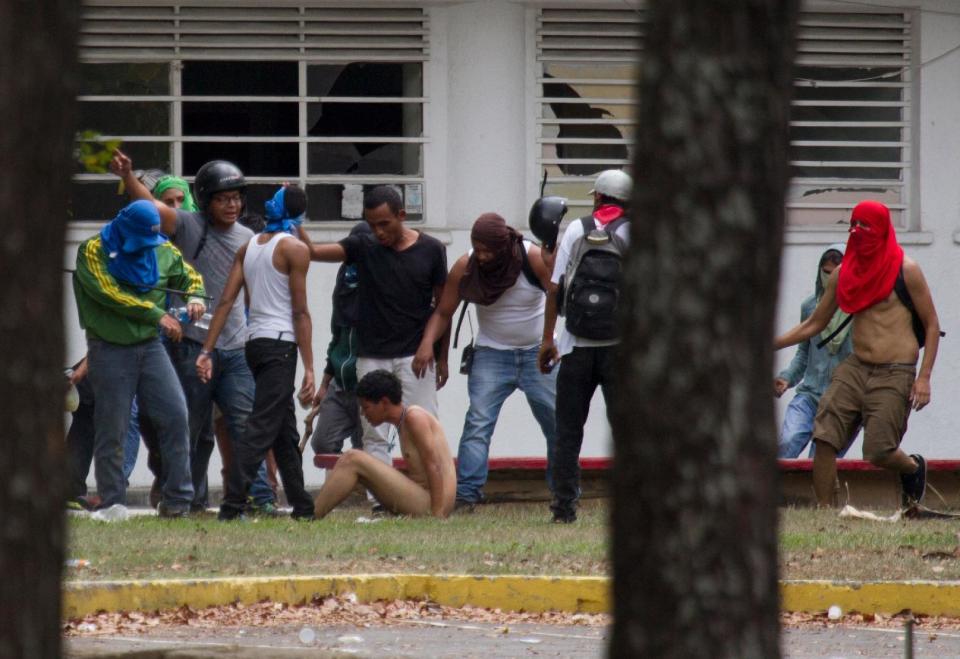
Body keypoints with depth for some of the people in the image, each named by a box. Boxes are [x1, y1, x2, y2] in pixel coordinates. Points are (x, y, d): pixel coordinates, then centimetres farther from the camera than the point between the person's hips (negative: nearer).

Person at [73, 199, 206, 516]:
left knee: (176, 415, -6)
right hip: (109, 349, -4)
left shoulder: (164, 251, 9)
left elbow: (190, 277, 23)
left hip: (149, 346, 4)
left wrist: (195, 298, -2)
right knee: (111, 430, -1)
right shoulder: (93, 251, -5)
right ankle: (112, 504, 6)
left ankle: (177, 500, 1)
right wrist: (157, 315, -17)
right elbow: (108, 293, -16)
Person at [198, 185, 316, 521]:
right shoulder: (295, 249, -7)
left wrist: (206, 350, 3)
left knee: (285, 430, 16)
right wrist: (309, 368, -9)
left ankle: (301, 505, 23)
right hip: (281, 344, -7)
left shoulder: (248, 247, 12)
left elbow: (226, 301, 5)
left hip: (255, 341, 7)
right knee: (261, 427, -12)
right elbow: (300, 312, -10)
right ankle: (232, 506, -21)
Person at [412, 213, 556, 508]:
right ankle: (466, 492, -21)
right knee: (478, 421, -15)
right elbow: (443, 312, -1)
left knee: (557, 421, 0)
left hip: (537, 352, -1)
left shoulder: (533, 258, -16)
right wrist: (427, 343, -18)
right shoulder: (464, 267, -9)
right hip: (492, 354, 1)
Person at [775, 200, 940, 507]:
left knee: (878, 452, -8)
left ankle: (914, 467, 26)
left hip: (894, 374, -5)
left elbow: (931, 325, -2)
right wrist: (772, 343, 6)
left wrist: (924, 377, -11)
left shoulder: (905, 270, -5)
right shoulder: (844, 274, 9)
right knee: (824, 437, -13)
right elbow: (814, 324, 17)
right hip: (856, 367, 5)